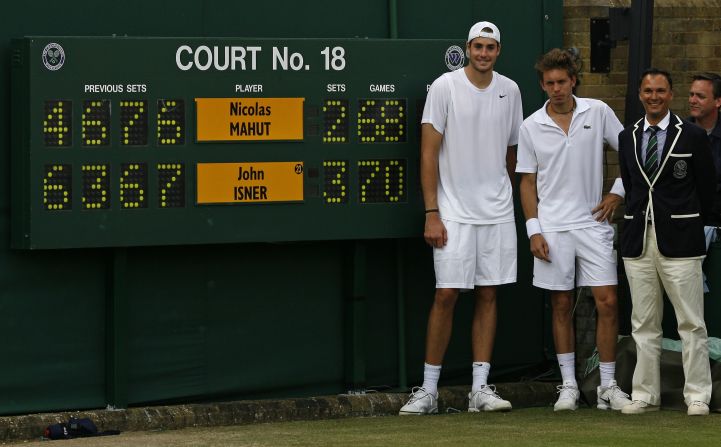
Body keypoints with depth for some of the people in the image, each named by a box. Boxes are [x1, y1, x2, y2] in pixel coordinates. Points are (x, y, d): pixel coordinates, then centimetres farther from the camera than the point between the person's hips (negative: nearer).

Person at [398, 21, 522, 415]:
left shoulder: (509, 91, 8)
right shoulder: (445, 87, -6)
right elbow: (429, 152, -7)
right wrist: (432, 213, -12)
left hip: (497, 213, 4)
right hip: (454, 214, -4)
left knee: (488, 294, 5)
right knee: (446, 294, -6)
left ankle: (480, 388, 8)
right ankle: (428, 390, 1)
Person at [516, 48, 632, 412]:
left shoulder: (598, 112, 1)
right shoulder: (531, 127, 2)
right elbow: (527, 182, 6)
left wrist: (617, 193, 1)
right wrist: (534, 230, -2)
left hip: (593, 222, 0)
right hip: (552, 228, 0)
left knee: (607, 302, -5)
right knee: (561, 306, 4)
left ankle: (608, 386, 2)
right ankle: (568, 386, 12)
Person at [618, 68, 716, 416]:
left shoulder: (693, 136, -1)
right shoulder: (627, 138, 11)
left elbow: (707, 189, 4)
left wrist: (689, 226, 9)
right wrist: (639, 219, 15)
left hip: (679, 241, -4)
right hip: (638, 240, 4)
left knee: (691, 323, -3)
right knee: (644, 324, 7)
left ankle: (697, 396, 2)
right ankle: (645, 395, 12)